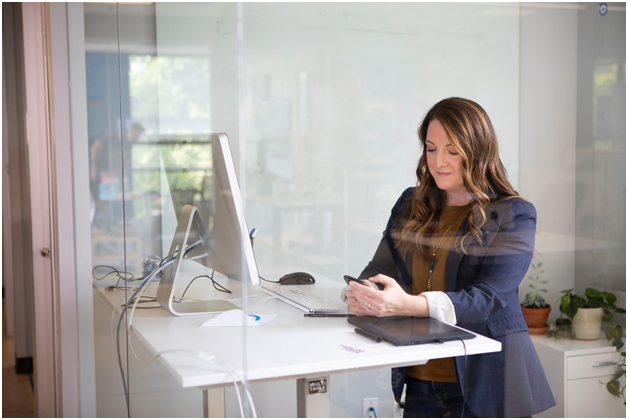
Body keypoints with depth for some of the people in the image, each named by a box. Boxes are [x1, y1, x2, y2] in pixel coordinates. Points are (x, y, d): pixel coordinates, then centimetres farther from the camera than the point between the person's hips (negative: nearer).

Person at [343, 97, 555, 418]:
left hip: (484, 382, -4)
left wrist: (408, 304, -35)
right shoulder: (411, 205, 10)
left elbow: (487, 298, -18)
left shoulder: (513, 216, -7)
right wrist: (360, 296, -18)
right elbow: (379, 269, 8)